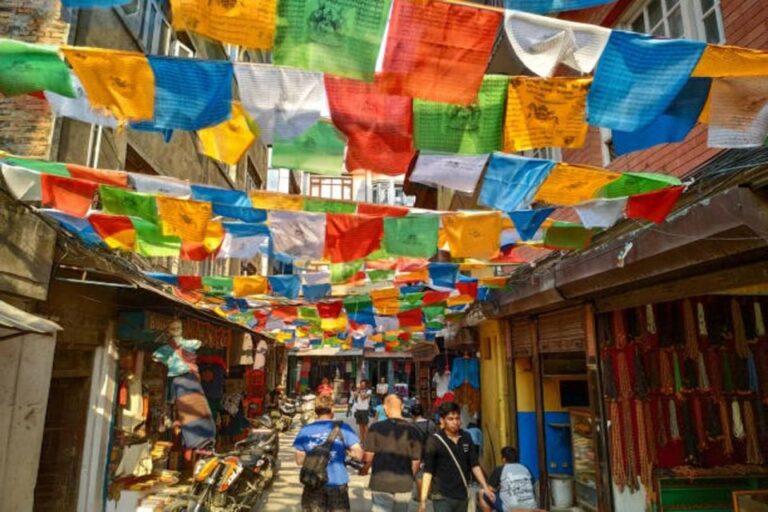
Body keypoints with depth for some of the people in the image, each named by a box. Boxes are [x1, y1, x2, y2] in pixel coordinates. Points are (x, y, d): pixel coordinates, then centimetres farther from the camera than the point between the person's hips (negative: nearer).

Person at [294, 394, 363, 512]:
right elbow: (359, 455, -11)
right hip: (337, 484, -2)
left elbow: (299, 460, 4)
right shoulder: (342, 428, -10)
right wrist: (344, 450, 5)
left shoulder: (305, 431, -3)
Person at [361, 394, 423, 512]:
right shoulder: (412, 430, -3)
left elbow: (368, 456, -8)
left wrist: (364, 469, 13)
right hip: (404, 484, 2)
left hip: (381, 483, -2)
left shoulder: (376, 428, -9)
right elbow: (416, 461, 0)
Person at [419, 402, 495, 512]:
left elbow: (474, 465, 9)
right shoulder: (434, 441, -12)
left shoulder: (466, 438, 2)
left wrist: (485, 487, 3)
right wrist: (423, 499, -15)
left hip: (462, 495, 5)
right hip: (442, 496, -5)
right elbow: (428, 471, -11)